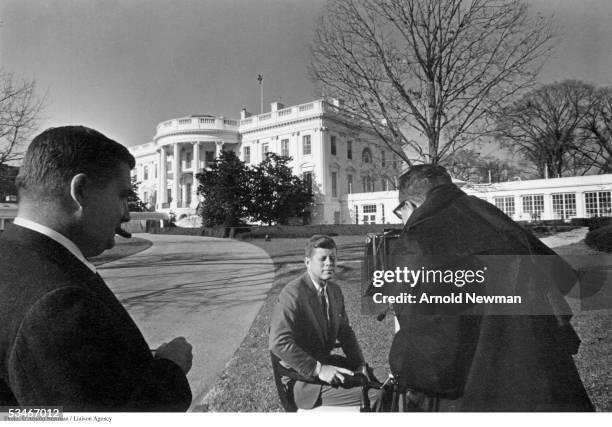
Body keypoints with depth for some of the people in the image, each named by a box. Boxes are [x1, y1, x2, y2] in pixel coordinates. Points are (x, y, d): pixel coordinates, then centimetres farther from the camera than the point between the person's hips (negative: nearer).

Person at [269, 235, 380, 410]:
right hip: (303, 377, -8)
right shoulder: (292, 293, -20)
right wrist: (318, 369, -26)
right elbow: (278, 343, -27)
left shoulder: (335, 290, 7)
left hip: (325, 362, 8)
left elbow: (345, 332, 14)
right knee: (373, 397, -16)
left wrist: (360, 364, 0)